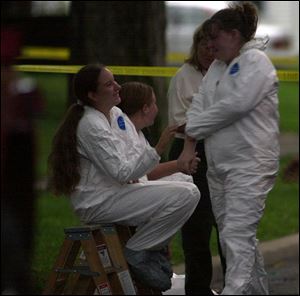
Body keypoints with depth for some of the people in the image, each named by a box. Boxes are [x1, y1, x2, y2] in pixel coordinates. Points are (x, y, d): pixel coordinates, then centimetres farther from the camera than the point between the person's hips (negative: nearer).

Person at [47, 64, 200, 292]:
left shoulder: (116, 115, 10)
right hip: (97, 203, -9)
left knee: (191, 191, 2)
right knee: (183, 196, -21)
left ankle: (153, 250, 9)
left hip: (116, 189, 9)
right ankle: (136, 253, -9)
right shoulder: (91, 126, -19)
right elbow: (123, 172, -22)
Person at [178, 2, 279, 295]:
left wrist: (194, 127, -7)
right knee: (236, 236, 11)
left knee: (236, 235, -17)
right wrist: (189, 146, -3)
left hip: (249, 163, -8)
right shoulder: (217, 66, 18)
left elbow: (236, 104, -18)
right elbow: (199, 104, 11)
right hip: (219, 164, 8)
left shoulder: (255, 61, -7)